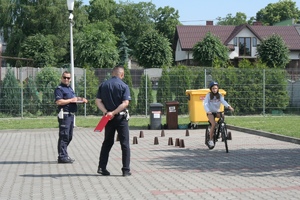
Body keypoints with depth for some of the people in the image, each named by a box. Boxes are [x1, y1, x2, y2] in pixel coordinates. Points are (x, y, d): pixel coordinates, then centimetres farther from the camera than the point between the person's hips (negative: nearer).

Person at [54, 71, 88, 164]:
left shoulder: (70, 88, 20)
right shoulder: (59, 89, -8)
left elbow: (74, 98, 34)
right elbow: (58, 102, -20)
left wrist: (81, 99, 14)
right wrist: (71, 100, -15)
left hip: (71, 115, 10)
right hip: (64, 115, -10)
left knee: (69, 136, 14)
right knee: (64, 136, -9)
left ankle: (64, 155, 22)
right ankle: (62, 156, -7)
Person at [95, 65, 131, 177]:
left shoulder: (103, 85, 5)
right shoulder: (123, 86, -8)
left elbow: (98, 101, -2)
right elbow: (125, 103, -18)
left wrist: (106, 112, -11)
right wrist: (114, 113, -19)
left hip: (108, 118, 4)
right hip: (121, 117, -4)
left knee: (107, 143, 15)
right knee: (125, 144, 2)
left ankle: (102, 167, 11)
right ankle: (126, 170, 1)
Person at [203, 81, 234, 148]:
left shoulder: (219, 95, 0)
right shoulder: (209, 95, -7)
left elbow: (223, 101, -16)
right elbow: (205, 103, -18)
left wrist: (228, 106, -37)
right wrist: (208, 111, -35)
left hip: (217, 112, 3)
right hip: (210, 112, -3)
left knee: (223, 116, -27)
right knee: (214, 124, -24)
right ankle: (210, 140, -12)